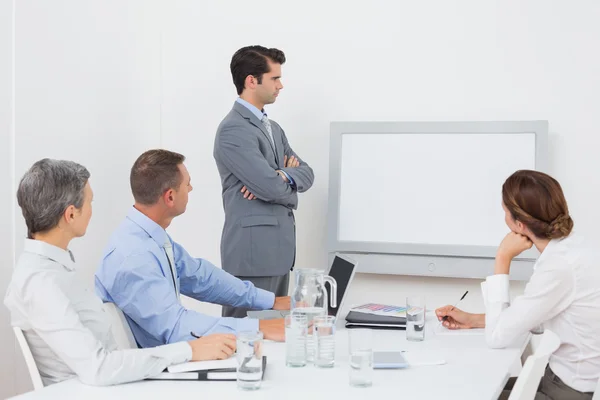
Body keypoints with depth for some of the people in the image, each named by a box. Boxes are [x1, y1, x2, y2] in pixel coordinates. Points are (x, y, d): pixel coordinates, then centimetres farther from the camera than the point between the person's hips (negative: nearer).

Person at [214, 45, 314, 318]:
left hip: (279, 248, 9)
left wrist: (282, 178, -10)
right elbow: (272, 187, -20)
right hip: (253, 251, -9)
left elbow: (306, 174, 12)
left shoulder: (273, 128, 17)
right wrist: (286, 175, 3)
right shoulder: (233, 130, -14)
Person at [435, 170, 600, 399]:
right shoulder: (569, 246, 0)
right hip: (571, 378, 8)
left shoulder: (560, 267, -28)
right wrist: (473, 320, 9)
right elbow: (535, 318, 14)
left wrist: (503, 259, -16)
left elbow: (497, 336, -19)